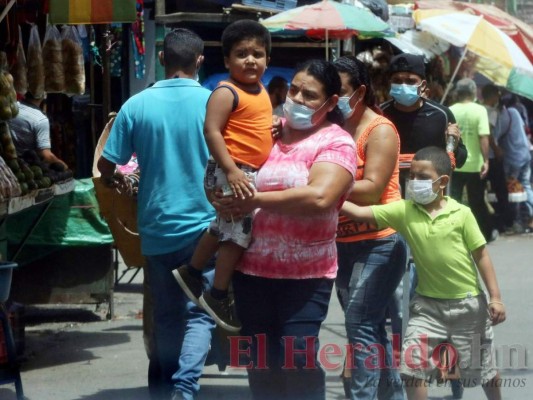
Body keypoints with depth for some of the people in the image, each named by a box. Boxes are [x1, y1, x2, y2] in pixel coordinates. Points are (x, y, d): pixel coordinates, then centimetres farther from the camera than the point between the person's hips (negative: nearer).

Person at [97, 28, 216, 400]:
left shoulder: (137, 106, -5)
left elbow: (106, 166, 0)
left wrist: (122, 177, 21)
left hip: (157, 227, 2)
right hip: (203, 225, -2)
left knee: (167, 314, 15)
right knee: (199, 313, 1)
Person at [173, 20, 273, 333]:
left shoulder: (262, 92, 14)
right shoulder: (226, 93, -15)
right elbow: (212, 131, -23)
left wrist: (276, 129, 11)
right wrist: (231, 170, -27)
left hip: (253, 172, 9)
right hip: (232, 172, -9)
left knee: (224, 228, 19)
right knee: (239, 229, -8)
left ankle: (192, 272, 37)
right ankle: (218, 296, 4)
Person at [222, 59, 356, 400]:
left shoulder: (336, 142, -7)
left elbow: (319, 198, -23)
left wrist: (255, 201, -18)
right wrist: (232, 201, -2)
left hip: (306, 273, -5)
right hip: (253, 268, 5)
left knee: (299, 361, -5)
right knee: (261, 361, 13)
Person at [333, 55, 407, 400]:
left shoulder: (380, 131, -11)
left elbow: (371, 190, -20)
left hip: (378, 242, -8)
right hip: (344, 241, 8)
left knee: (361, 325, -13)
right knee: (371, 326, 15)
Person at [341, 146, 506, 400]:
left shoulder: (461, 214, -13)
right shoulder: (404, 211, -8)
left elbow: (481, 255, -7)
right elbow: (360, 213, -12)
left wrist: (495, 297, -8)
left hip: (467, 303, -2)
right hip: (428, 303, 2)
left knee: (482, 367, 12)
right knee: (412, 364, -8)